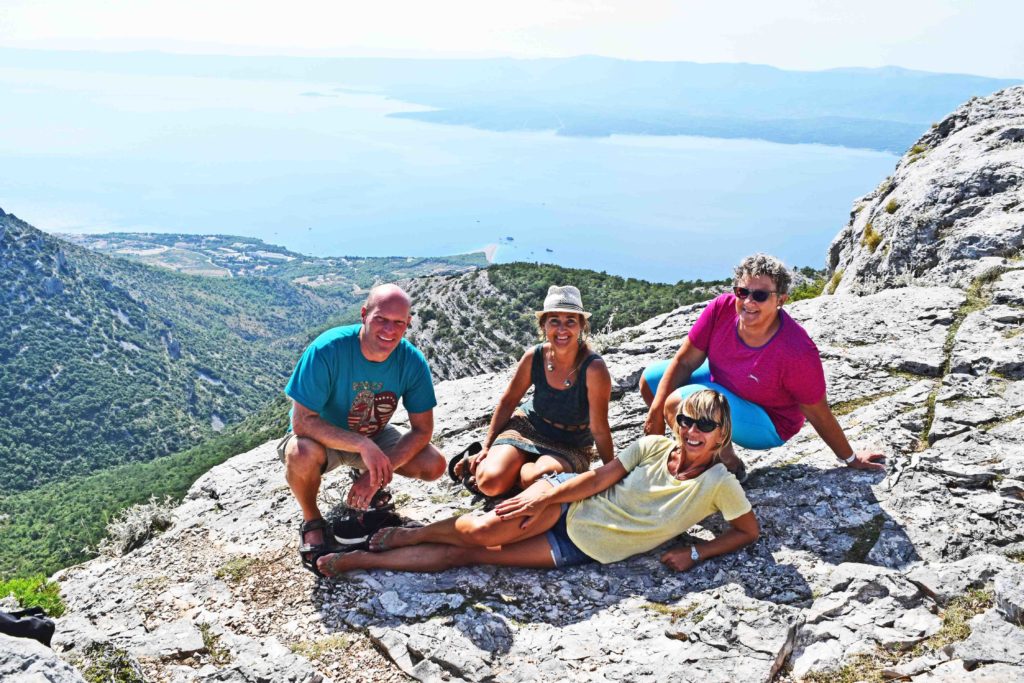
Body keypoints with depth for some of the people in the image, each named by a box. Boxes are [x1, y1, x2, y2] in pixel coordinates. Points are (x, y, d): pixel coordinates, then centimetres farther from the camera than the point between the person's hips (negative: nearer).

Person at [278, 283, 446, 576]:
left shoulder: (412, 361, -20)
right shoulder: (327, 350, -31)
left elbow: (422, 430, -13)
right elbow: (303, 421, -31)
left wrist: (378, 472, -25)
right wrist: (363, 446, -40)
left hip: (374, 437, 4)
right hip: (322, 437, -3)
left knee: (434, 464, -16)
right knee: (301, 453, -38)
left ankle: (370, 485, 15)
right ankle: (312, 521, -5)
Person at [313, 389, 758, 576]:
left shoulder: (718, 483, -4)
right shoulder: (654, 446, 2)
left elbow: (750, 530, 5)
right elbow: (599, 477, -1)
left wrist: (695, 552, -7)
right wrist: (541, 500, -11)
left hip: (585, 550, -1)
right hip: (568, 502, 1)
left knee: (467, 555, -10)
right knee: (484, 530, -27)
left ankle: (363, 558, 1)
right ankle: (409, 535, 5)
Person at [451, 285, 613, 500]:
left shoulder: (594, 368, -24)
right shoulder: (534, 357, -12)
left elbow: (599, 429, -18)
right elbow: (508, 401, 2)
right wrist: (487, 446, 3)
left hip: (571, 447, -2)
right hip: (527, 427, 2)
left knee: (535, 479, -34)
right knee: (490, 483, -21)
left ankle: (518, 471, -1)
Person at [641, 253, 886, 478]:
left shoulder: (797, 352, -35)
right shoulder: (723, 308, -22)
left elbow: (817, 413, -20)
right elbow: (684, 362, -13)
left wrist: (851, 459, -7)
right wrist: (656, 412, -17)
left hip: (769, 424, -6)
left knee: (679, 401, -30)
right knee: (650, 379, 6)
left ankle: (732, 466, -5)